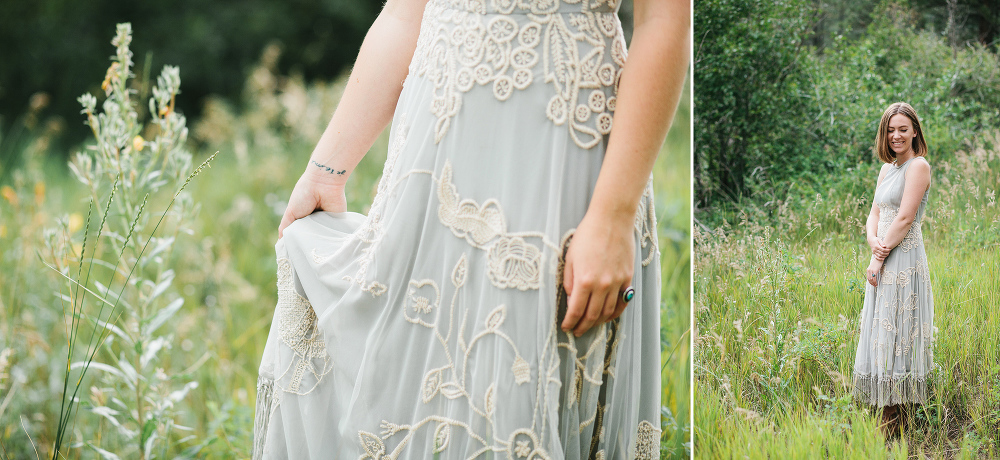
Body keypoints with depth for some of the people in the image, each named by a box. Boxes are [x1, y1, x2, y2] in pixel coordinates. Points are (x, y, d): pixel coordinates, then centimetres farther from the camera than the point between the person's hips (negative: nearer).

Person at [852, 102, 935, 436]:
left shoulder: (918, 166, -10)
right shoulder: (888, 169, 16)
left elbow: (905, 218, -16)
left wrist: (879, 259, -14)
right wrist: (873, 241, -8)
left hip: (904, 261, -9)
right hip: (883, 261, 9)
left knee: (893, 338, -6)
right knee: (880, 337, 10)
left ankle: (893, 422, -1)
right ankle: (886, 417, 17)